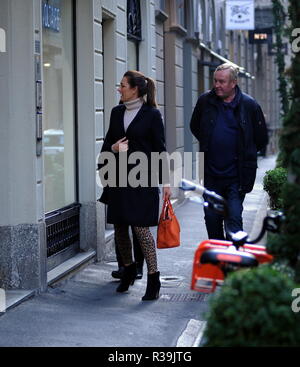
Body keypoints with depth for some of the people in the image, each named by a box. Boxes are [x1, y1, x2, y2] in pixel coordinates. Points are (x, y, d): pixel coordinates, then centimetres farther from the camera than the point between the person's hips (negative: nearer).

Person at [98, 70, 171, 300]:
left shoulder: (152, 114, -3)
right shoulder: (117, 112, 12)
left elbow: (160, 149, -2)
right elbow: (107, 143, 19)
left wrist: (165, 181, -4)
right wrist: (114, 148, -5)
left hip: (142, 178, -6)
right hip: (119, 177, 6)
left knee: (141, 226, -11)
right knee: (119, 227, 9)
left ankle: (153, 279, -3)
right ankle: (129, 270, 30)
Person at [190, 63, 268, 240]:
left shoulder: (249, 105, -5)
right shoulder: (205, 101, 2)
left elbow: (262, 139, 5)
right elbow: (195, 127, 21)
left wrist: (244, 155, 9)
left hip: (236, 177, -3)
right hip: (210, 174, 3)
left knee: (234, 220, -7)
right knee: (212, 218, 10)